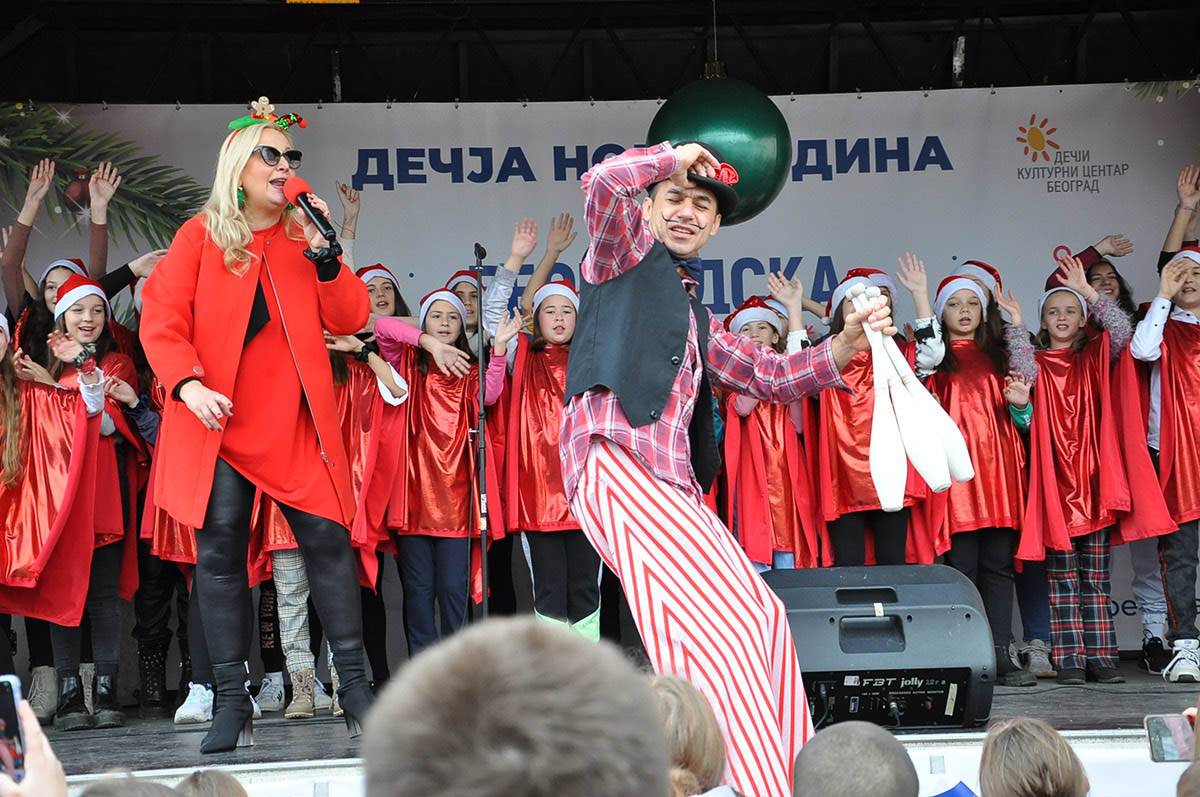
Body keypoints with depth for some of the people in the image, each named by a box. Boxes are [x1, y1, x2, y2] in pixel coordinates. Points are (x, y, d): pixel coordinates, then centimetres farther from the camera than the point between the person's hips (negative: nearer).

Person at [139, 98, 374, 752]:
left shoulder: (305, 237, 11)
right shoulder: (201, 236, 4)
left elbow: (349, 319, 4)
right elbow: (161, 321, -3)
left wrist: (324, 252, -9)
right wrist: (187, 383, -19)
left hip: (295, 422, 2)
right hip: (218, 419, -2)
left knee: (328, 539, -5)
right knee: (219, 550, -4)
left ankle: (355, 687, 3)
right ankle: (231, 703, 3)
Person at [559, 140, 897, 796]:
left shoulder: (697, 319, 31)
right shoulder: (627, 250, 10)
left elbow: (770, 375, 32)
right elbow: (602, 183, -10)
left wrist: (847, 343, 18)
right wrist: (677, 156, 6)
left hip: (673, 486, 9)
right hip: (615, 463, -9)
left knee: (760, 617, 4)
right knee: (716, 622, -19)